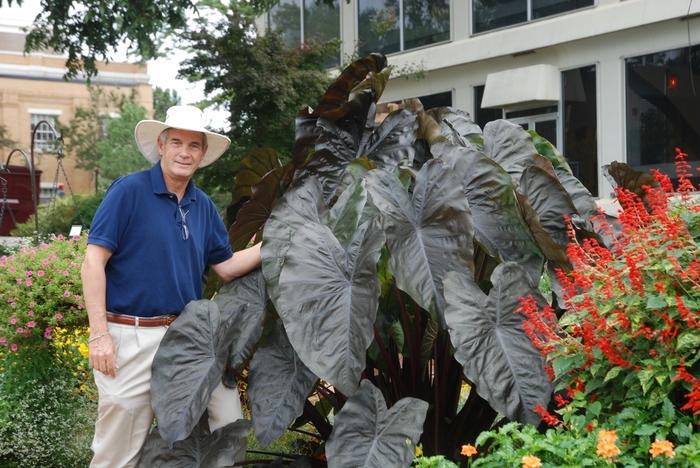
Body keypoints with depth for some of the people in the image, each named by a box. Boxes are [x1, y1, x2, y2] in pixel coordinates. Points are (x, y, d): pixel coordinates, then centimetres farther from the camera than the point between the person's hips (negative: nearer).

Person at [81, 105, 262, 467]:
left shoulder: (203, 206, 10)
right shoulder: (129, 191, -9)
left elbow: (226, 267, 15)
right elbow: (93, 262, -11)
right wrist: (99, 335, -16)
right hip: (131, 338, -5)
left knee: (228, 417, 4)